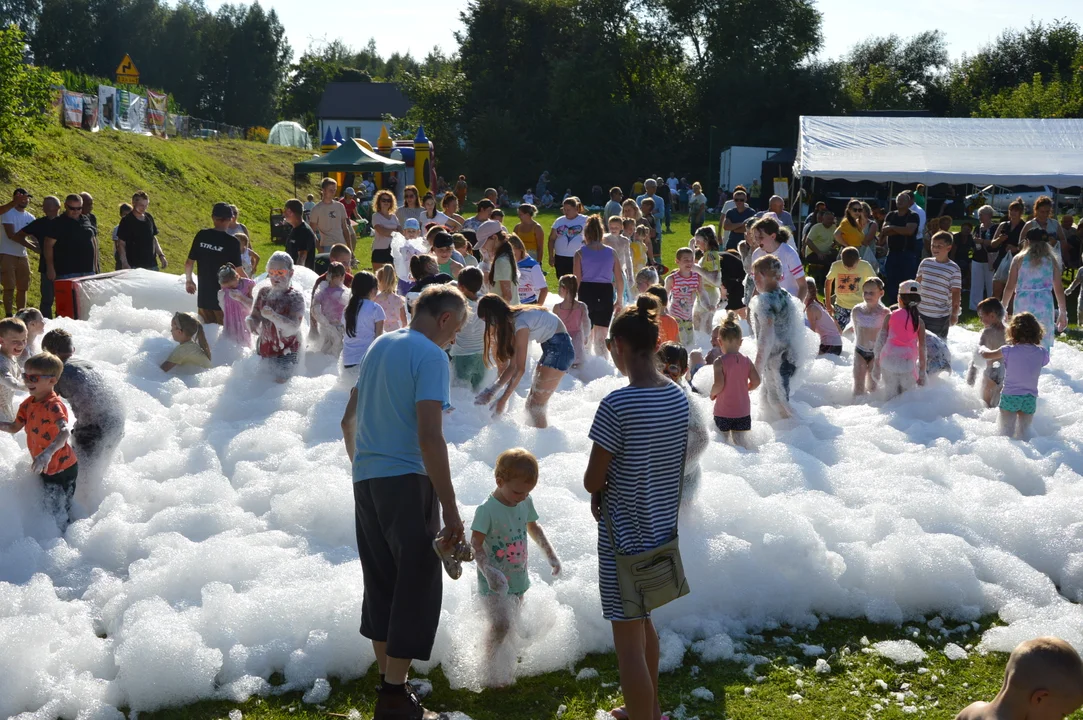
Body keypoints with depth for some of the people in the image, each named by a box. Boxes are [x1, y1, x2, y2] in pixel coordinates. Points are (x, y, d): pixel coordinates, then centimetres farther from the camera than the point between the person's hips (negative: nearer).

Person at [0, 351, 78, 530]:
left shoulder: (53, 405, -27)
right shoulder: (29, 403, 1)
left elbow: (65, 432, -44)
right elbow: (15, 427, 11)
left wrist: (48, 453, -61)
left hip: (62, 468, -9)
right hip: (47, 469, 9)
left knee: (57, 513, 0)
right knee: (51, 508, 24)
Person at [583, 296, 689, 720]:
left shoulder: (618, 405, -22)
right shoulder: (680, 397, 0)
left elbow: (592, 482, -17)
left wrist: (600, 493, 5)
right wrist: (615, 491, 5)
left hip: (624, 534, -8)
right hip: (662, 527, 8)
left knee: (628, 639, 2)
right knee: (643, 622, 26)